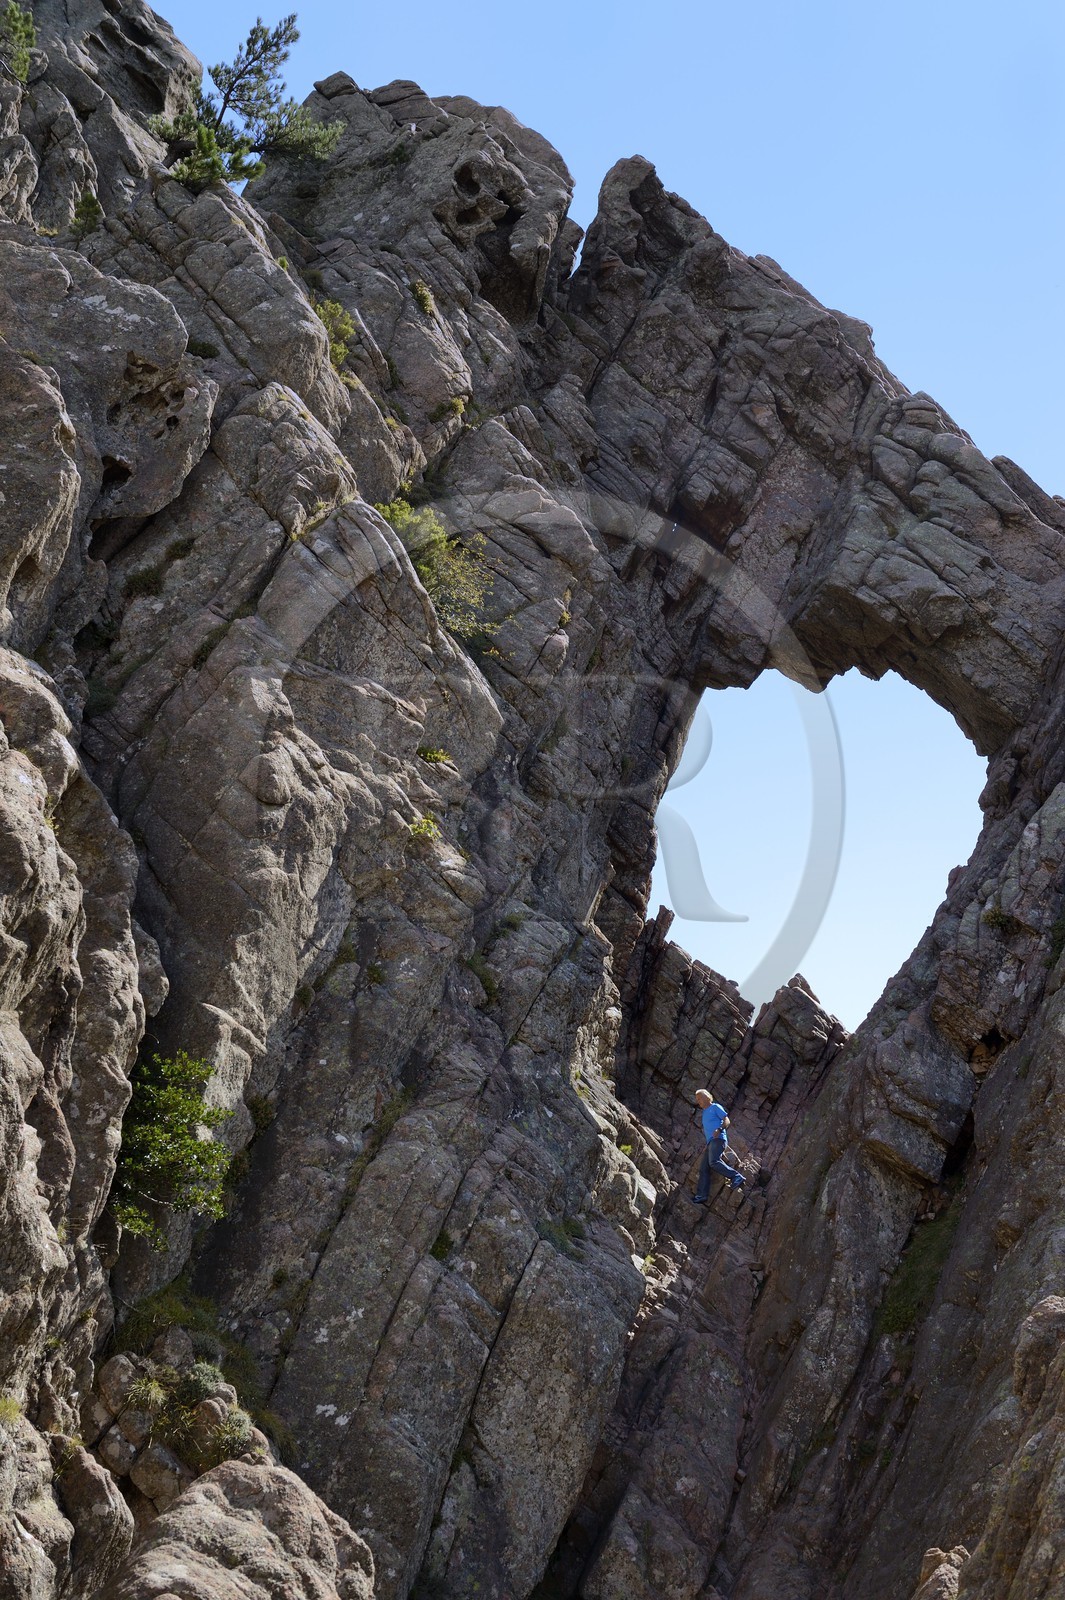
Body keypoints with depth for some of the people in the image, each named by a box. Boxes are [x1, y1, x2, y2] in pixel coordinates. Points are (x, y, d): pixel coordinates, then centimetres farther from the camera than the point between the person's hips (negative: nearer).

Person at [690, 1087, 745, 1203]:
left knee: (714, 1162, -30)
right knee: (704, 1169, 0)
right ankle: (702, 1195, -3)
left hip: (718, 1139, -9)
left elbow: (726, 1121, -4)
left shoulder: (715, 1107, 4)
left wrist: (719, 1129, -22)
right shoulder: (704, 1113, 28)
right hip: (710, 1142, 9)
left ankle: (737, 1177, -29)